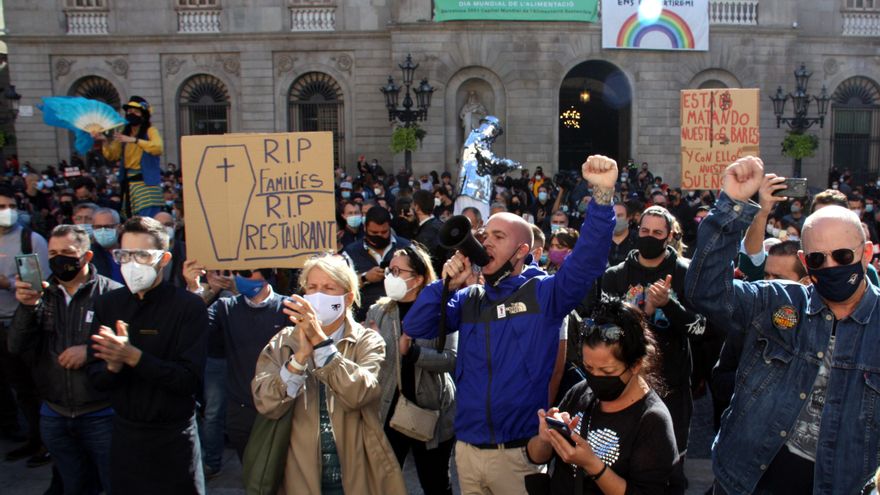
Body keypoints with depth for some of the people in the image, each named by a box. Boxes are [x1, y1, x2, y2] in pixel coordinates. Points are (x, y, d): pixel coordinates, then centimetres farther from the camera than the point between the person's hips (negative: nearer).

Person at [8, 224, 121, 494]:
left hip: (101, 414, -5)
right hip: (54, 416, 5)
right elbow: (19, 348, -4)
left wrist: (91, 351, -26)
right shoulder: (41, 294, 4)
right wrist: (27, 307, -18)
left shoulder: (112, 294, -12)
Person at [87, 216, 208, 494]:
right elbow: (96, 379, 0)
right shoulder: (107, 304, 0)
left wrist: (133, 357, -29)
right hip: (124, 433, 4)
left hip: (173, 439, -4)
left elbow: (190, 380, -19)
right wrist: (113, 366, -22)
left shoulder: (189, 306, -14)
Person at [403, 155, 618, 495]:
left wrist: (603, 194, -31)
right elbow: (415, 327, 2)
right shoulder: (469, 299, 9)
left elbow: (587, 260, -20)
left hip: (520, 452, -4)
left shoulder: (543, 293, -4)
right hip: (467, 449, 4)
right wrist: (447, 284, -10)